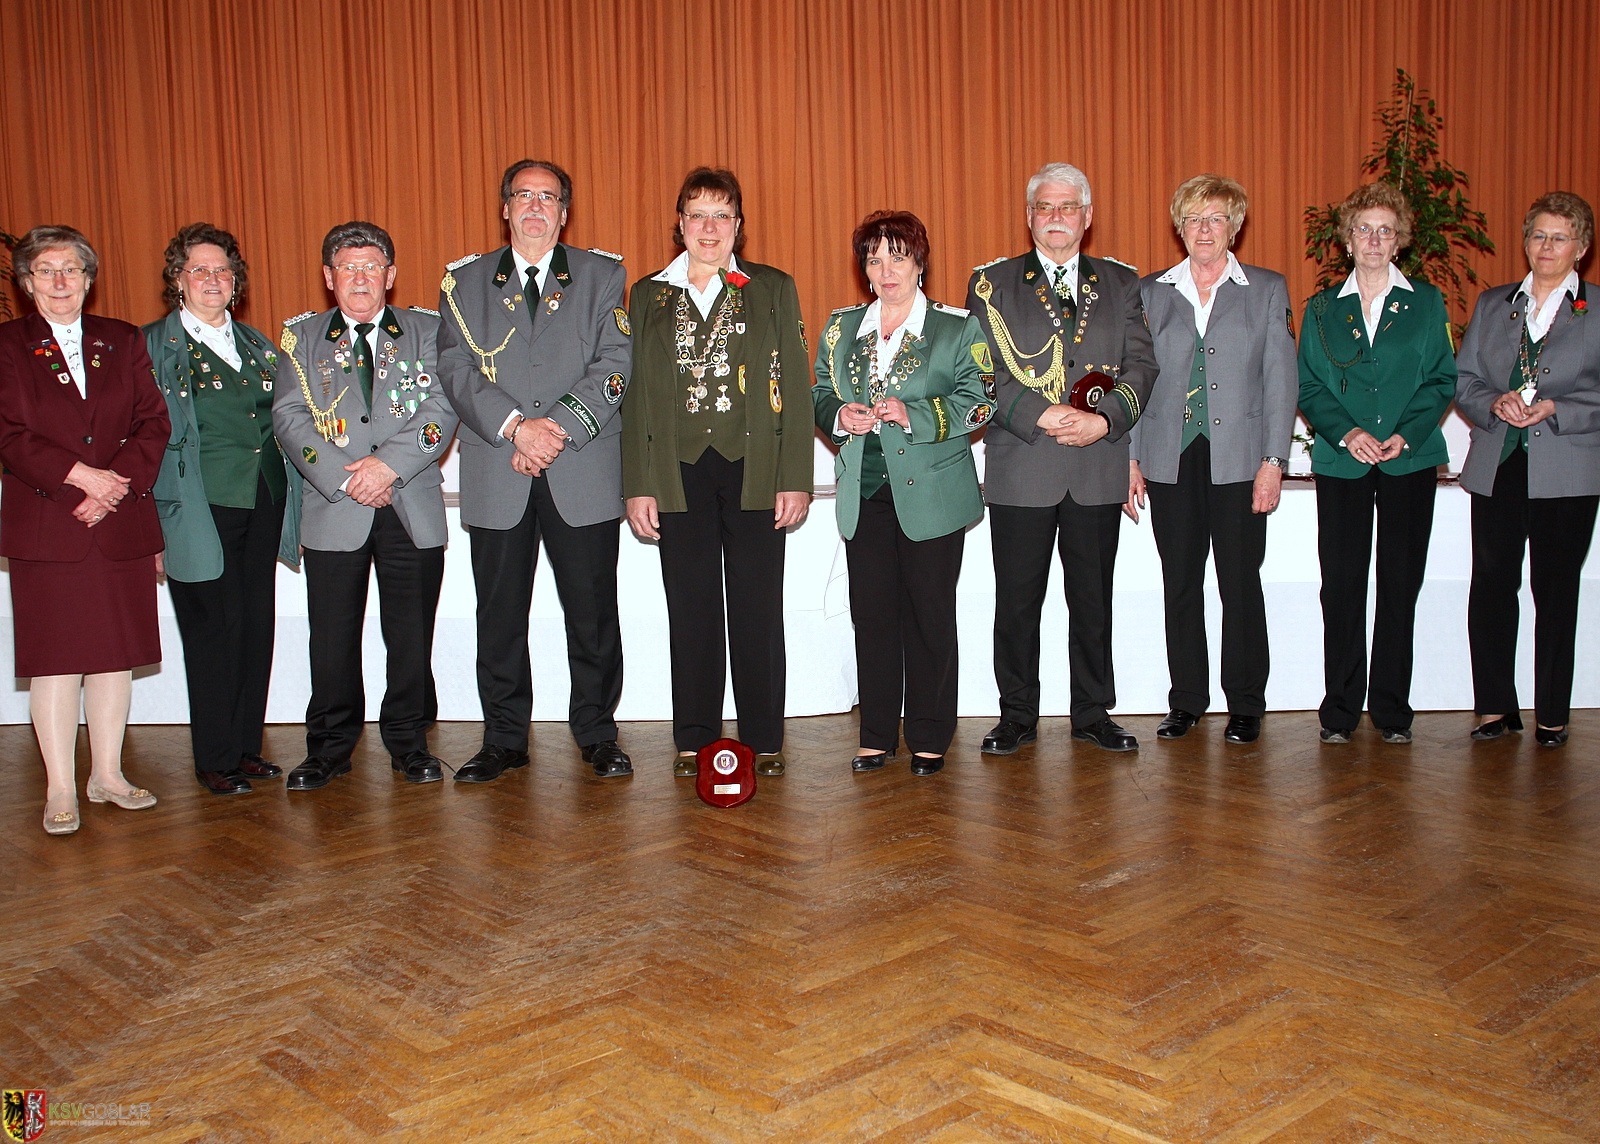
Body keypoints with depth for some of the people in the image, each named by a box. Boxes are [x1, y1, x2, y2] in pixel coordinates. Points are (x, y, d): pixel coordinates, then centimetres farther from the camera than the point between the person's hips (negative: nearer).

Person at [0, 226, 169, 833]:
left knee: (116, 654, 7)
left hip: (121, 526, 3)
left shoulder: (123, 342, 12)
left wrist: (119, 484, -9)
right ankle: (60, 789, 8)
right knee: (55, 658, 0)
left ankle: (107, 775, 18)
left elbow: (153, 423, 5)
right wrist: (79, 475, -15)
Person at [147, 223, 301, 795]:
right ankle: (214, 759, 10)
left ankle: (246, 747, 19)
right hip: (202, 509, -5)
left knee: (258, 625, 7)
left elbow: (282, 421, 20)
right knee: (215, 628, -2)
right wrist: (153, 524, -8)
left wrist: (286, 504, 11)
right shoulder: (152, 345, 1)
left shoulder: (255, 343, 16)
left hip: (263, 503, 5)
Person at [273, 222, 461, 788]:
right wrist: (345, 477, -12)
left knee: (411, 635, 5)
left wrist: (388, 463, -15)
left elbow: (442, 409, -3)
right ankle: (330, 747, 19)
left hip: (412, 507, 0)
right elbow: (289, 416, 0)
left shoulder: (426, 330, 8)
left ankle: (408, 741, 20)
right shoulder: (303, 337, 10)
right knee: (332, 637, 4)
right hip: (333, 510, 0)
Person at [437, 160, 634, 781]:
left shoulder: (603, 275, 10)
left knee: (593, 609, 3)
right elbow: (457, 370, 1)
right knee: (500, 613, 6)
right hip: (496, 477, 1)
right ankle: (504, 738, 18)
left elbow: (613, 366, -1)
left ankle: (597, 733, 18)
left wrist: (558, 427, -13)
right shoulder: (464, 282, 13)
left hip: (583, 472, -1)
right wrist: (515, 426, -14)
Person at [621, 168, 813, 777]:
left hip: (754, 470, -1)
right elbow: (635, 395, 8)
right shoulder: (647, 295, 10)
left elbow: (796, 387, 2)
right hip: (680, 472, 1)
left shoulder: (774, 289, 7)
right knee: (691, 607, 5)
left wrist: (795, 478, -6)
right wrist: (637, 487, 0)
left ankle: (764, 739, 14)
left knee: (758, 608, 3)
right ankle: (694, 739, 16)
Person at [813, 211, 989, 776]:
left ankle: (930, 739, 14)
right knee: (872, 614, 5)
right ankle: (877, 735, 16)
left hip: (931, 494, -3)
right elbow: (819, 392, 18)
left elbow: (979, 401, -5)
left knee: (930, 616, 2)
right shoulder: (841, 326, 14)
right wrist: (840, 413, -5)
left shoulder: (958, 328, 2)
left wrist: (914, 414, -18)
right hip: (864, 495, 3)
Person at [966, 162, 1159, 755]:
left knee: (1093, 599, 10)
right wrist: (1041, 416, -16)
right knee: (1016, 601, 5)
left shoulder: (1121, 283, 11)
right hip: (1020, 468, -2)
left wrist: (1105, 419, -14)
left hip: (1099, 467, 2)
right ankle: (1017, 715, 18)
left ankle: (1093, 713, 23)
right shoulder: (992, 283, 5)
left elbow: (1141, 364, 3)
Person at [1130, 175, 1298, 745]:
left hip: (1239, 460, -2)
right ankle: (1186, 701, 18)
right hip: (1171, 461, 2)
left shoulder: (1268, 290, 6)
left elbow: (1281, 380, 2)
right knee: (1180, 585, 7)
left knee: (1241, 585, 2)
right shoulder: (1152, 291, 11)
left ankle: (1245, 706, 14)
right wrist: (1131, 459, 3)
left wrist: (1274, 460, -6)